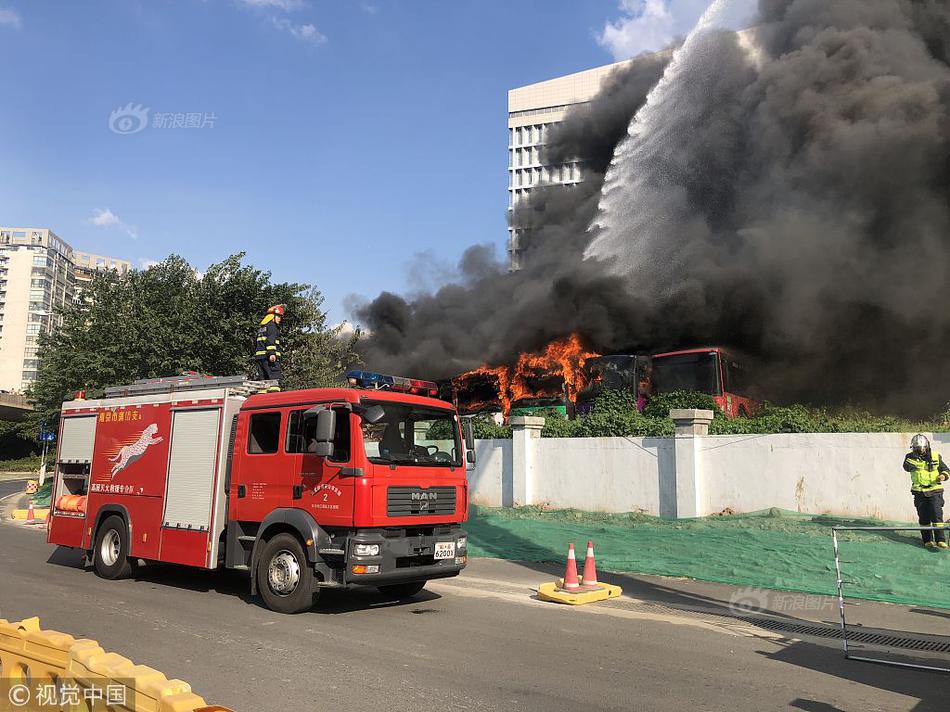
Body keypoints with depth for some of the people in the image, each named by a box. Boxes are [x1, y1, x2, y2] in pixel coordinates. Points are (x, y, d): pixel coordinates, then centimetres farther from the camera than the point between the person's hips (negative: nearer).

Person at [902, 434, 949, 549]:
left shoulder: (936, 456, 2)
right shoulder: (911, 457, 0)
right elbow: (907, 467, -19)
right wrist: (913, 458, -35)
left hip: (935, 491, -1)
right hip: (919, 493, 1)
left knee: (937, 515, -10)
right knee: (924, 517, 5)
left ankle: (940, 540, -8)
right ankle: (927, 540, 14)